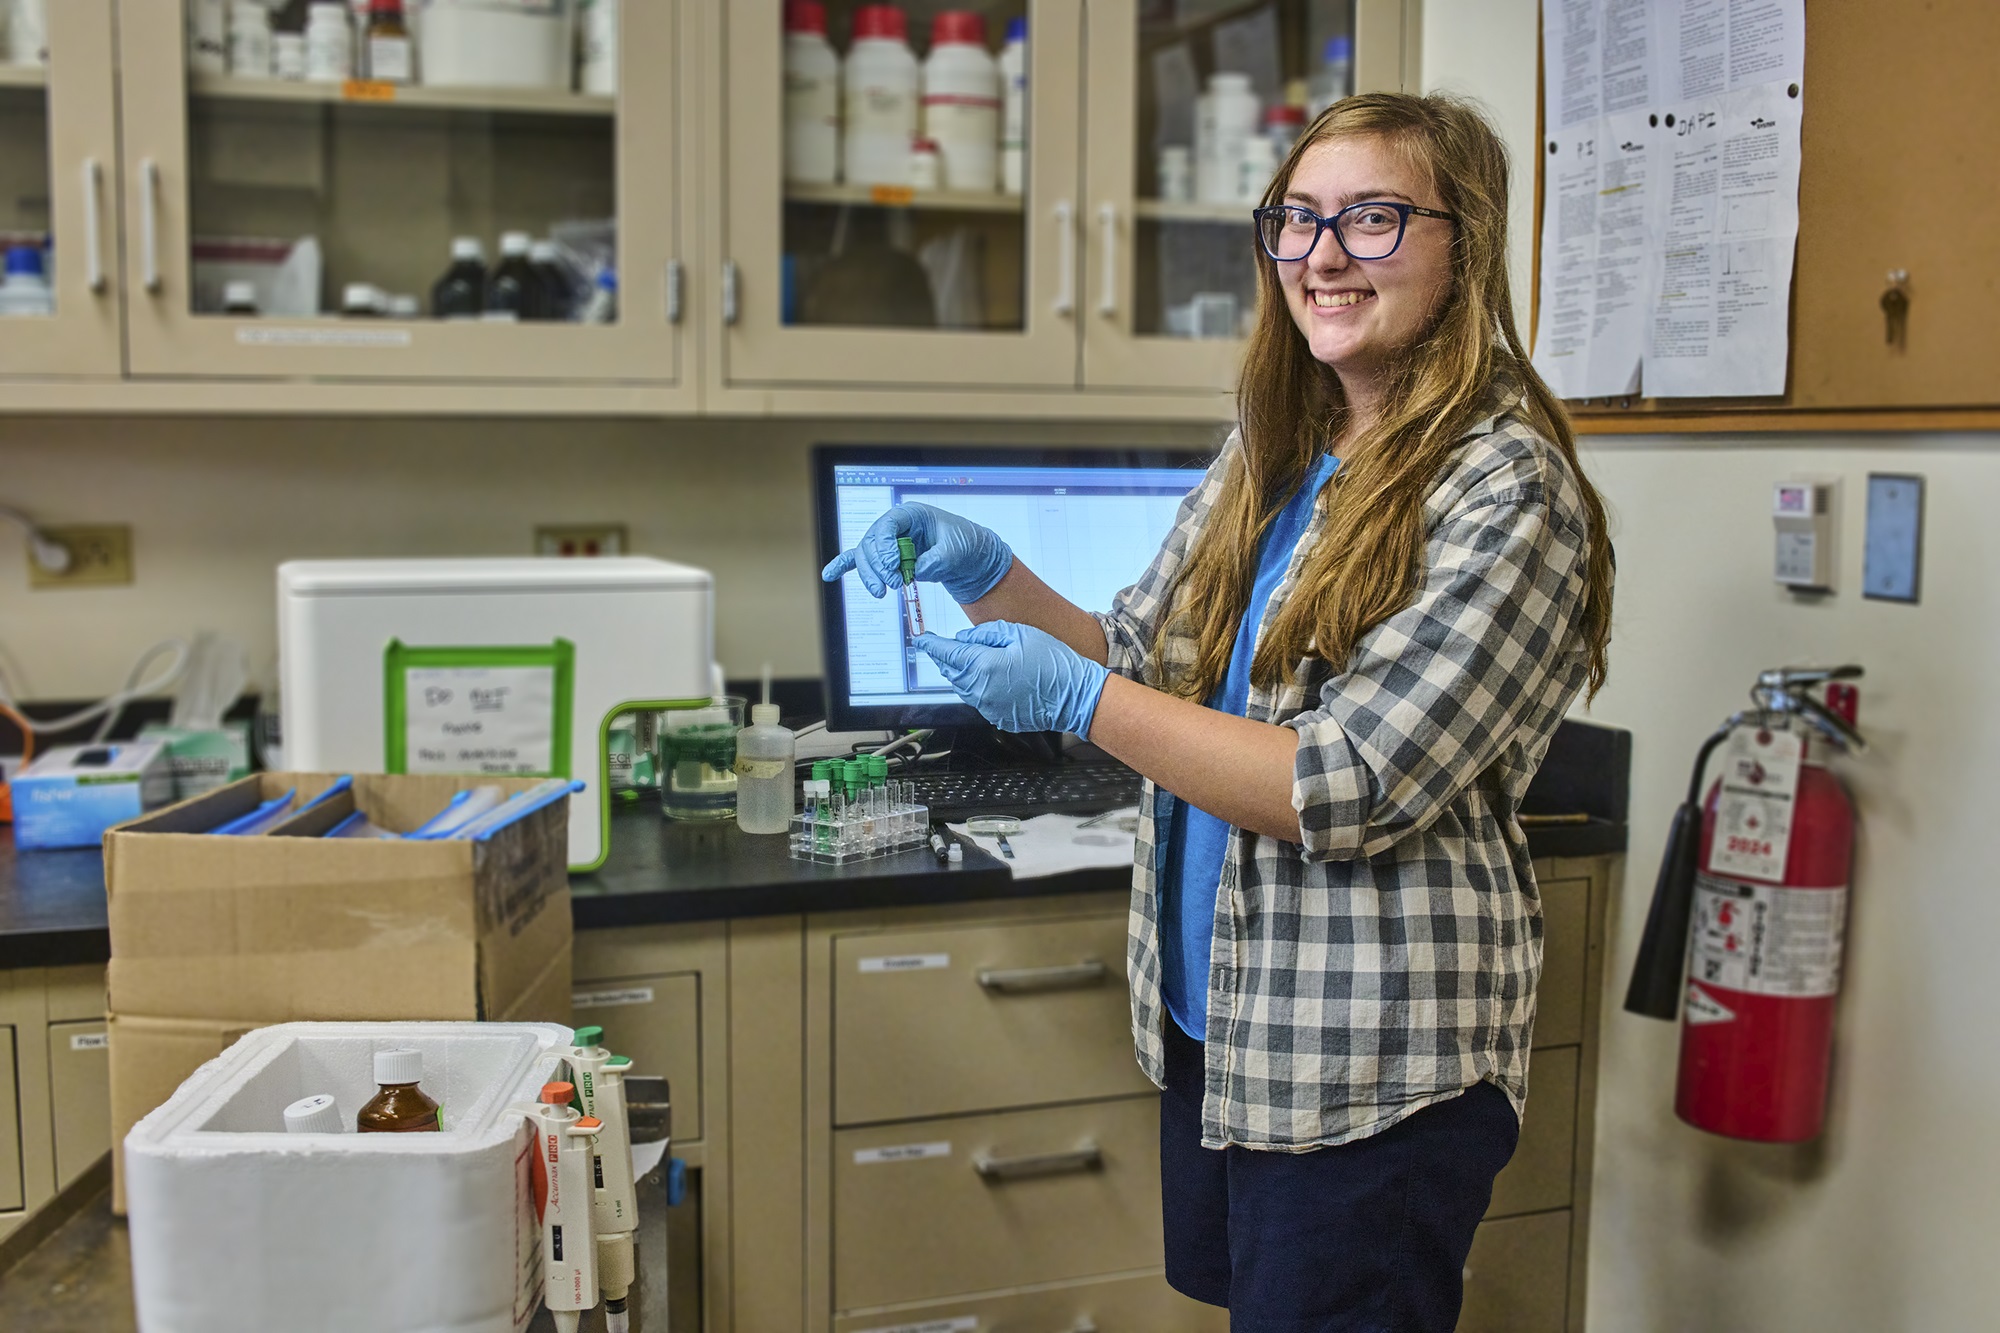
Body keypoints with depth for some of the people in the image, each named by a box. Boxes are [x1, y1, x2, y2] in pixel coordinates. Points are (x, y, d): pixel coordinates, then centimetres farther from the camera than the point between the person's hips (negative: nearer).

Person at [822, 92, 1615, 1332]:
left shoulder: (1508, 487, -17)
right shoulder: (1272, 452, 6)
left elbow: (1353, 790, -24)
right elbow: (1144, 661, 13)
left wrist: (1077, 698, -22)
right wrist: (990, 573, -4)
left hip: (1370, 1078, -7)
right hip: (1211, 1022, 8)